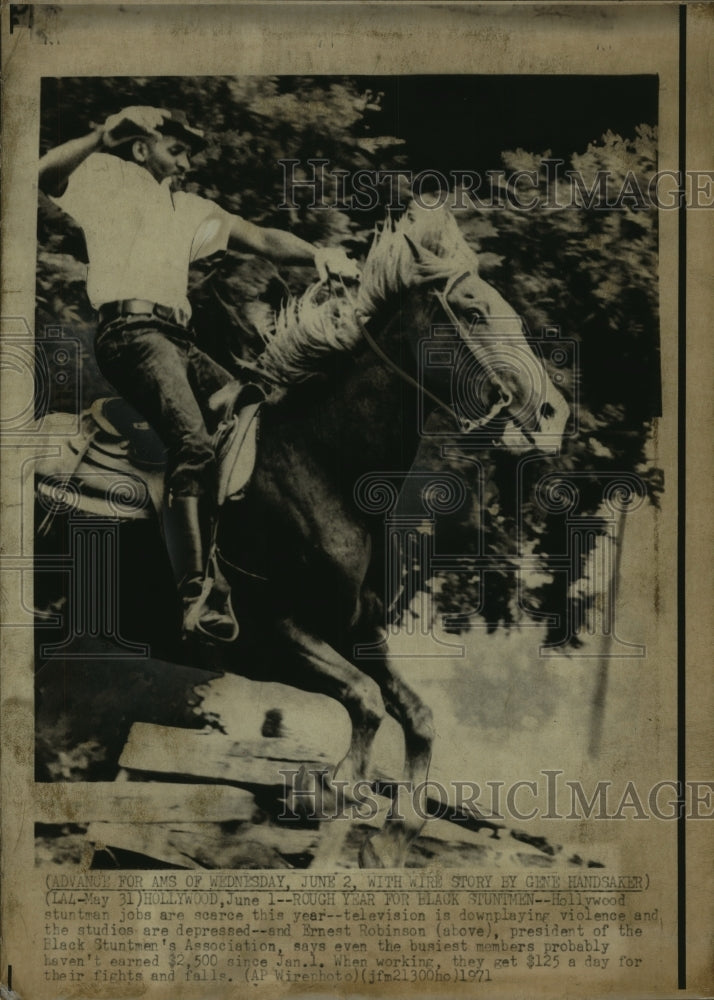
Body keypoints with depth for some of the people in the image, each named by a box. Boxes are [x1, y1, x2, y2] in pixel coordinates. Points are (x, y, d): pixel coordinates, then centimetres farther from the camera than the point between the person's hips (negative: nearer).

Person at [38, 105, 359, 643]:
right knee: (195, 446, -26)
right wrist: (102, 137, -17)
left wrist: (317, 252, 8)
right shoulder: (109, 178, 13)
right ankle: (196, 598, -32)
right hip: (131, 331, -7)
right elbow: (46, 175, -6)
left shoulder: (191, 209, 31)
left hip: (178, 338, 8)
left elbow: (262, 239, 23)